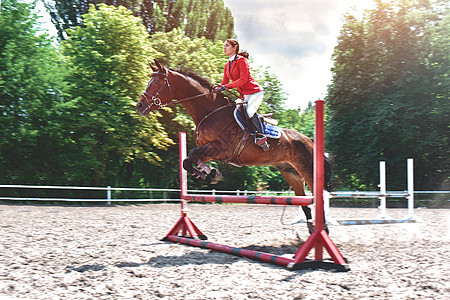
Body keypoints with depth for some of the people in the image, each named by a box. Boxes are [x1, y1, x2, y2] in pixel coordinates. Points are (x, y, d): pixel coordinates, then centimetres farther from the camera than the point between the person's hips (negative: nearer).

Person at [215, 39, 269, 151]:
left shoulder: (241, 60, -9)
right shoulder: (227, 65, 15)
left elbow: (243, 79, -19)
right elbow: (224, 83, 15)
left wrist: (226, 86, -24)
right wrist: (217, 89, -4)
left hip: (254, 92, -9)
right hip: (244, 95, 9)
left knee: (249, 111, -29)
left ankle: (260, 135, -25)